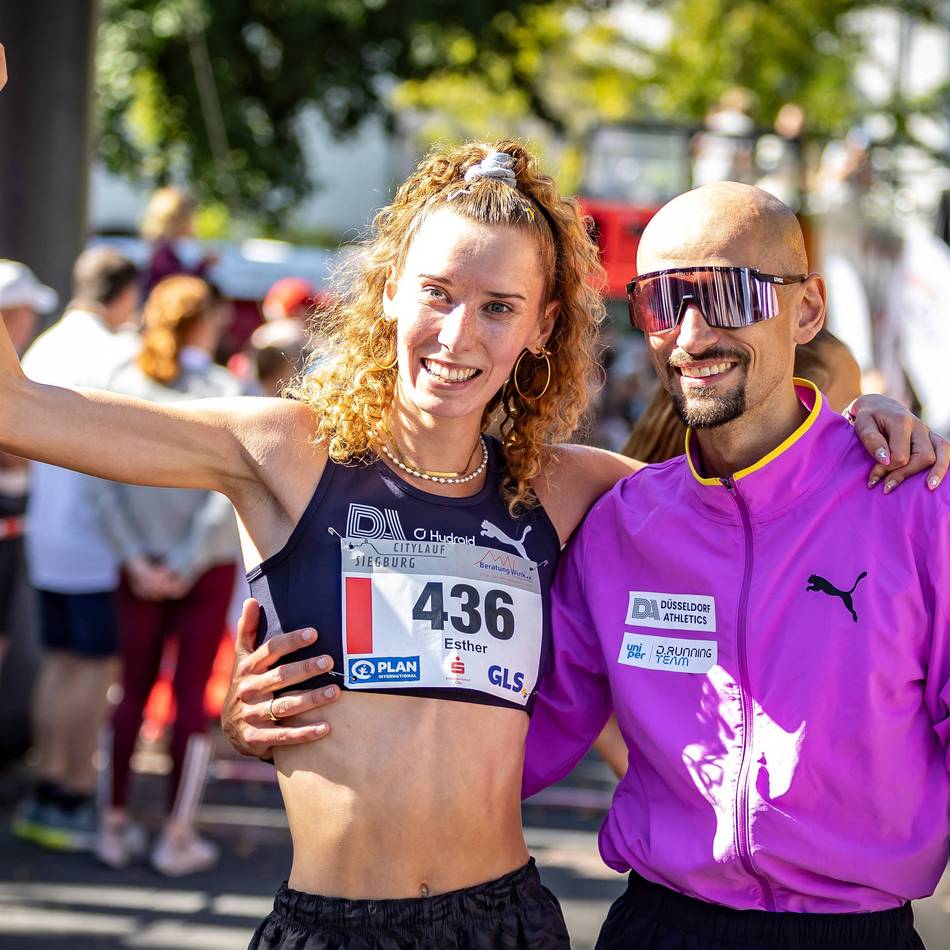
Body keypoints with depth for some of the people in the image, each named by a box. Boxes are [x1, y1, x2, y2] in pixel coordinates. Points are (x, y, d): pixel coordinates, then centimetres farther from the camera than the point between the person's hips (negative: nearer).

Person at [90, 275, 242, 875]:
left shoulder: (124, 382, -2)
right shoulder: (224, 390, -9)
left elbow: (104, 480, -8)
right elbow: (228, 489, -16)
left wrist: (137, 557, -8)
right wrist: (188, 564, -12)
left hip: (140, 562, 3)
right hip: (206, 561, -3)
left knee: (134, 689, 12)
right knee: (192, 692, 5)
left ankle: (116, 825, 14)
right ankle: (178, 836, 8)